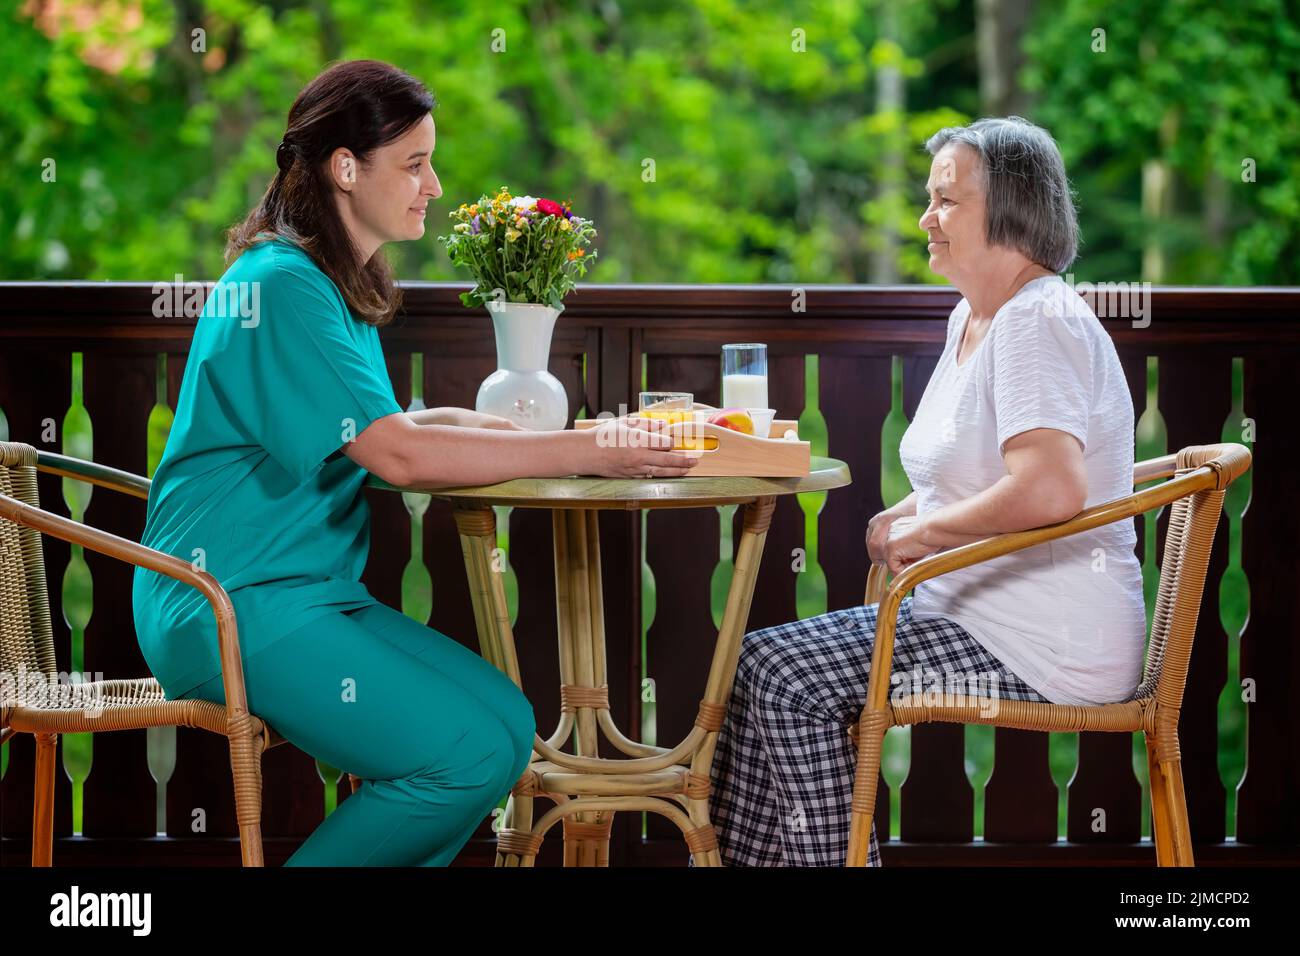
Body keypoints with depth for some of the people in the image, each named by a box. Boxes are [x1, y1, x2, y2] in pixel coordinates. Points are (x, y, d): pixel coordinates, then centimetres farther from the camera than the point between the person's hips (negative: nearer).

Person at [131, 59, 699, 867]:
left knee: (508, 726, -2)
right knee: (469, 755, -19)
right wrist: (588, 452, -21)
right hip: (233, 605, -9)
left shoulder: (340, 283, 14)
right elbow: (398, 456, -22)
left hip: (313, 590, 9)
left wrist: (473, 423, 0)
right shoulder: (282, 284, -16)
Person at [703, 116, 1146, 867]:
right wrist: (911, 513, 9)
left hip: (1051, 649, -10)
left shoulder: (1040, 323, -18)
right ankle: (739, 859, 7)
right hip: (977, 616, 10)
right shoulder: (972, 320, 15)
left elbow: (1051, 489, -33)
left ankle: (833, 858, -3)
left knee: (784, 672, -15)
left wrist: (925, 531, -18)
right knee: (763, 659, 5)